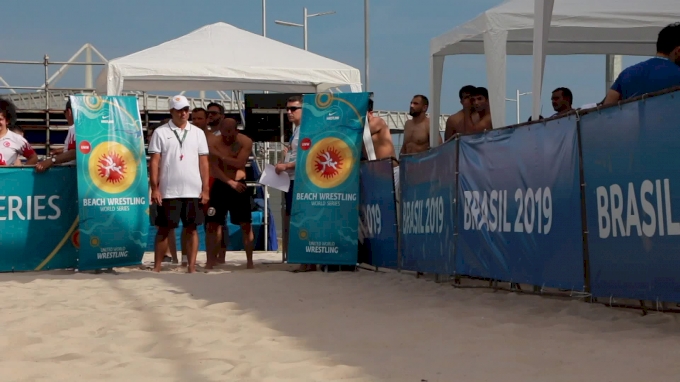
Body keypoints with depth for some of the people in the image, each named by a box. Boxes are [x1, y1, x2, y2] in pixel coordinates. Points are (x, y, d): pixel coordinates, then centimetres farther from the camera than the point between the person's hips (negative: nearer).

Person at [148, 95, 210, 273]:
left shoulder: (198, 133, 9)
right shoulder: (160, 133, 1)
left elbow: (204, 162, 8)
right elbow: (154, 162, -1)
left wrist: (205, 189, 2)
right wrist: (155, 188, -8)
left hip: (193, 191, 2)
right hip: (168, 191, -2)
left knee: (191, 228, 4)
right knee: (164, 228, 4)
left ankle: (191, 267, 9)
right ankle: (157, 267, 10)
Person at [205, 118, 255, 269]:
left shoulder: (246, 142, -6)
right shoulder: (214, 142, -6)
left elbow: (239, 163, -19)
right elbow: (214, 168, -12)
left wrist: (220, 155, -20)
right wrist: (230, 182, -17)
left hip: (239, 186, 0)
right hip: (219, 185, 0)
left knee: (246, 224, 1)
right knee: (212, 224, -2)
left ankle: (250, 261, 9)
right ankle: (210, 260, 5)